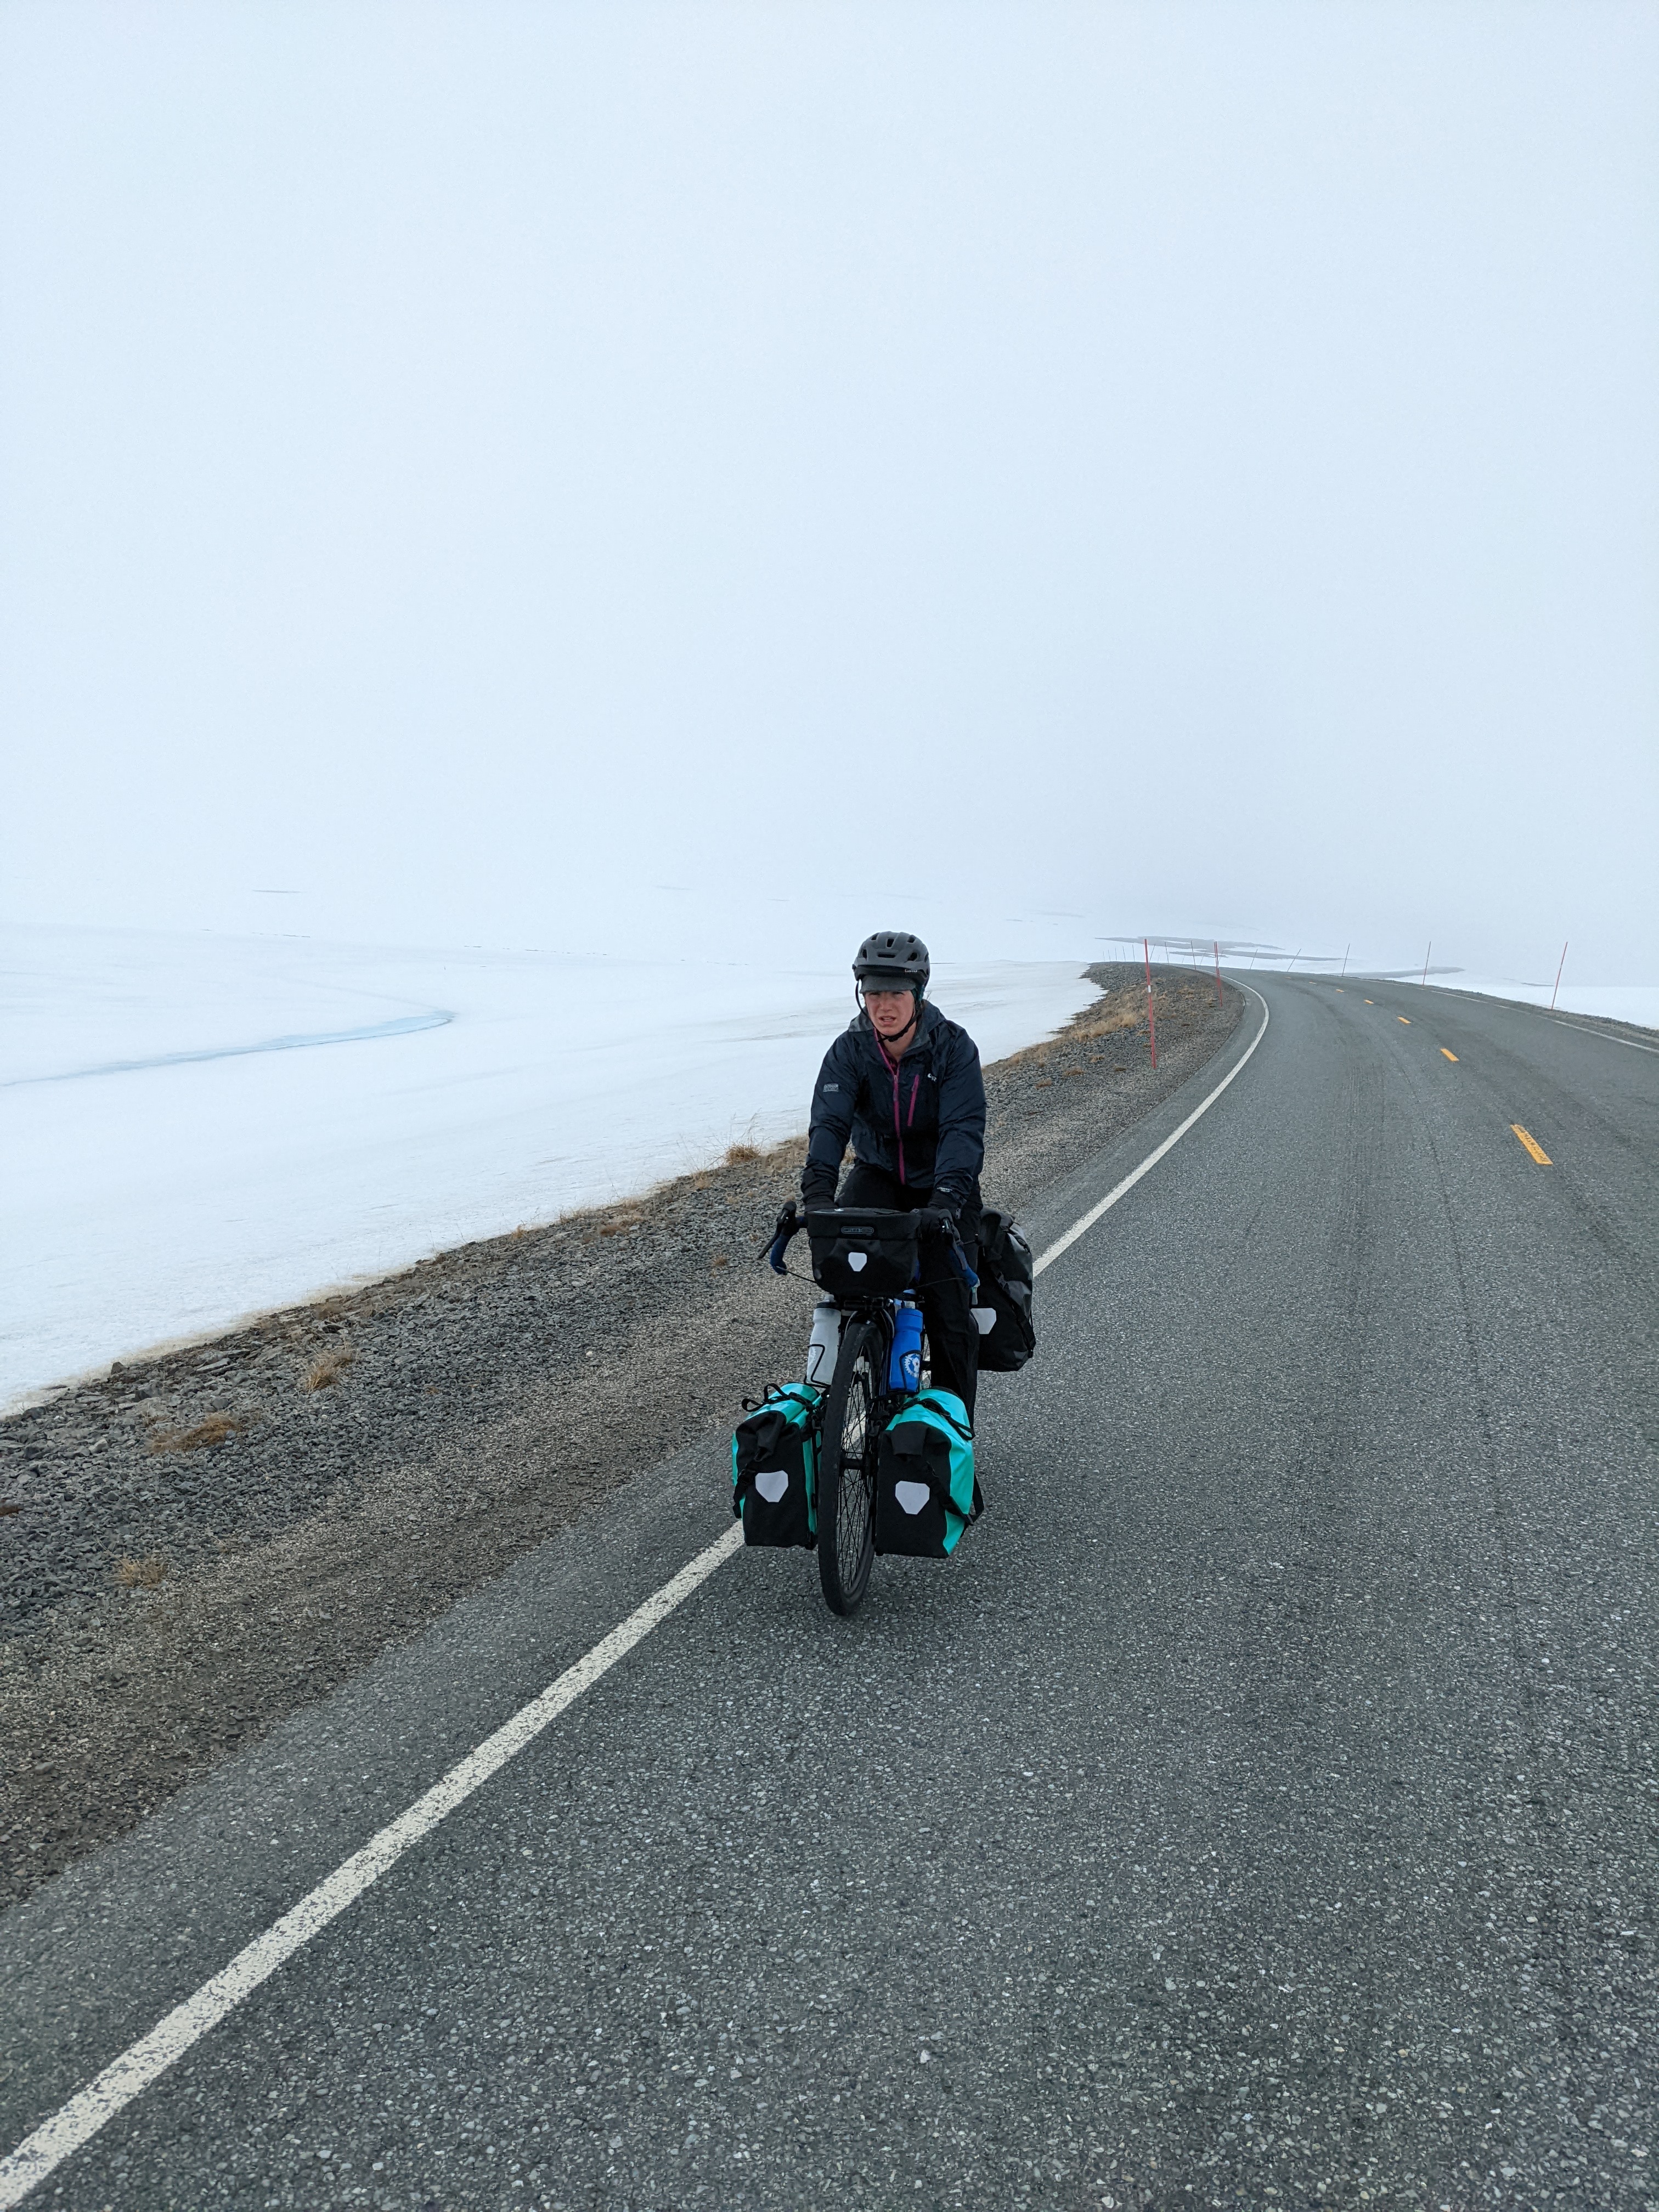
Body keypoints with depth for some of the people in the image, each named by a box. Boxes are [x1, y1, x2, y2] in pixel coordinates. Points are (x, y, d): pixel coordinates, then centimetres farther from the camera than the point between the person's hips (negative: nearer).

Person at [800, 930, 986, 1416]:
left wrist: (946, 1196, -45)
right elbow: (830, 1121, -25)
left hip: (941, 1181, -2)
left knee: (950, 1313, -8)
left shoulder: (953, 1047, -19)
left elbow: (963, 1129, -28)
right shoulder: (849, 1050, -13)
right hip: (878, 1172, 2)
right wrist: (817, 1189, -42)